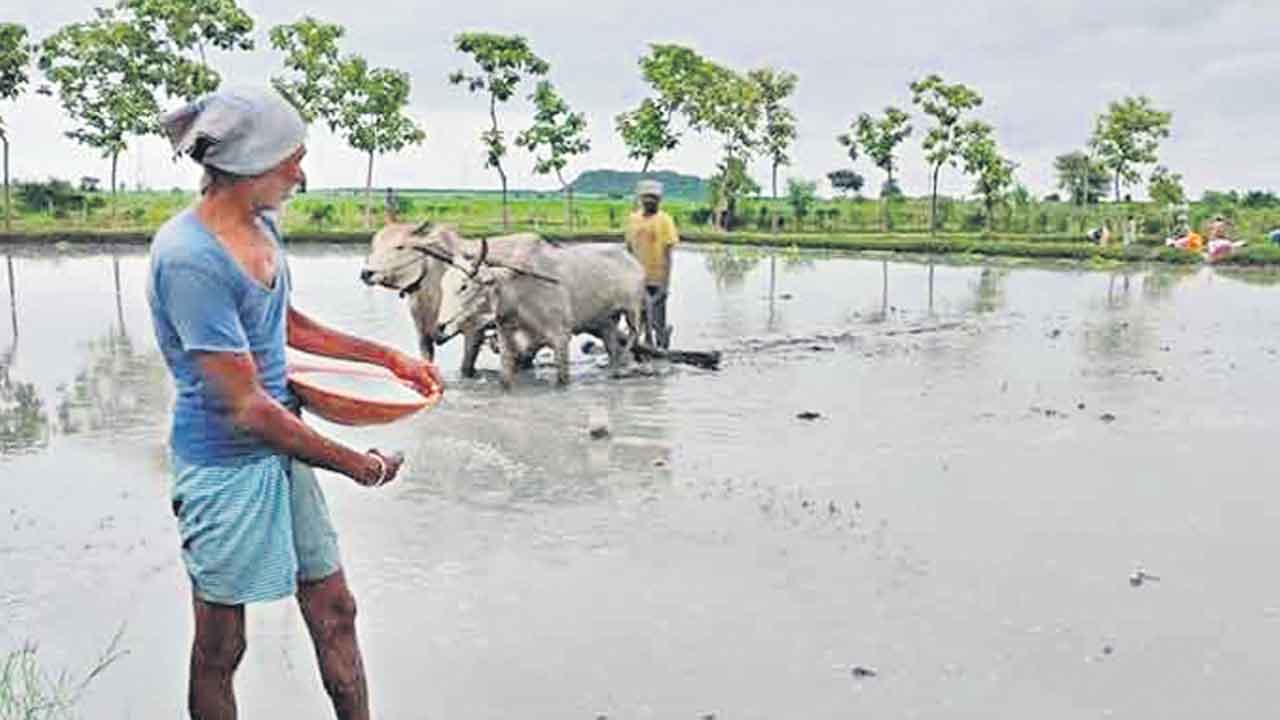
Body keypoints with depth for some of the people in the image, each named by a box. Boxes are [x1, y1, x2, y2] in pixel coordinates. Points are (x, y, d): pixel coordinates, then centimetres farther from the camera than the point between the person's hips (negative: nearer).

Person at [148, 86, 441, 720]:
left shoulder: (260, 225, 2)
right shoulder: (189, 257, -25)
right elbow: (246, 407, -25)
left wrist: (389, 358, 15)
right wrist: (357, 465, -17)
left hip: (283, 451, 8)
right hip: (226, 466, -8)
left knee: (334, 612, 15)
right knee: (220, 646, 11)